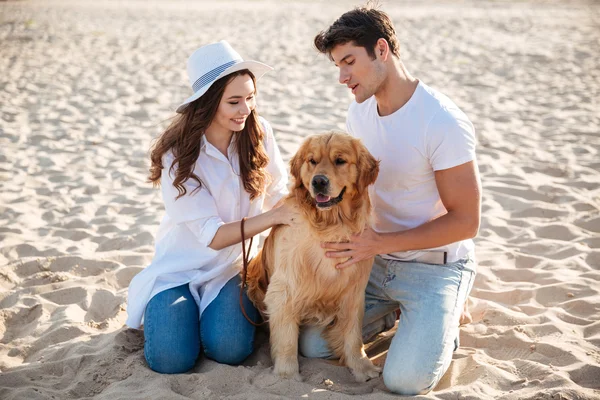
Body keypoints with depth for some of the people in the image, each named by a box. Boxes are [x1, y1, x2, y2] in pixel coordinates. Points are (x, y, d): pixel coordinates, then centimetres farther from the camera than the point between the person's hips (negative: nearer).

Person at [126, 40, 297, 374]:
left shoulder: (258, 133, -10)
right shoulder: (178, 156, -19)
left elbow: (279, 194, -4)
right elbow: (212, 236, -21)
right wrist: (274, 216, -32)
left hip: (234, 265, 1)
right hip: (181, 267, -1)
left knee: (229, 350, -22)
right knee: (171, 359, -18)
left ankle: (249, 303, 11)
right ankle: (160, 308, 15)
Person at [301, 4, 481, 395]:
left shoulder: (443, 122, -23)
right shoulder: (360, 111, -1)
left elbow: (465, 222, -20)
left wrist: (379, 242, -23)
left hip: (435, 265, -6)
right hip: (374, 256, 6)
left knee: (404, 380, -20)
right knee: (313, 345, -1)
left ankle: (442, 319, 11)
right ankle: (397, 309, 19)